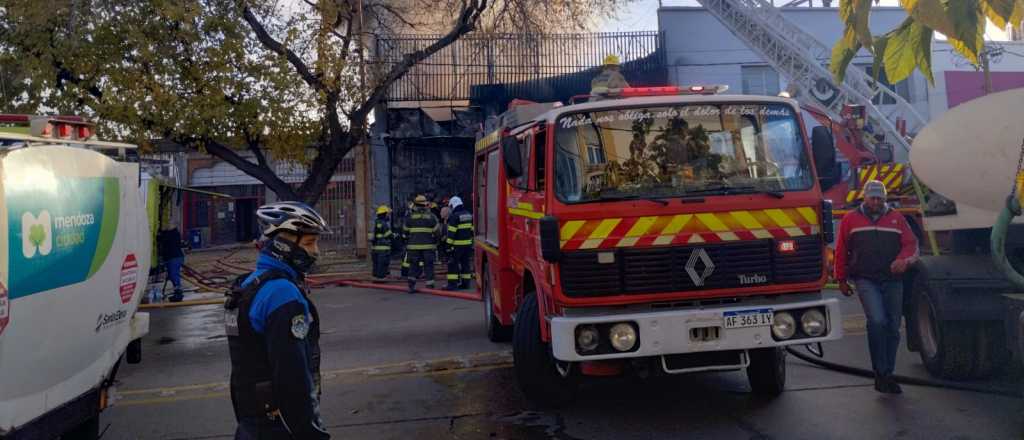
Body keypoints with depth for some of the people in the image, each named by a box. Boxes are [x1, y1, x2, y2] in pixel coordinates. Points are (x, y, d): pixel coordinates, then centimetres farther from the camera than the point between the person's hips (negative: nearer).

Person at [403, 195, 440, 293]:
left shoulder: (410, 217, 1)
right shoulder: (431, 216, -1)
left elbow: (406, 232, 7)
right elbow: (436, 231, 2)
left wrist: (408, 240, 21)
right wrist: (435, 242, 16)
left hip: (414, 245, 1)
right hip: (428, 245, -1)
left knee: (414, 265, 9)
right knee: (428, 266, 5)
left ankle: (411, 285, 1)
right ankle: (430, 285, 6)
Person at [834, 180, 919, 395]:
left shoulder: (896, 218, 12)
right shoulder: (851, 219, 7)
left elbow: (911, 244, 5)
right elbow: (841, 251, 9)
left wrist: (903, 260, -17)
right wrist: (841, 279, 8)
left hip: (892, 280, 3)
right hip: (865, 280, -3)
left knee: (893, 328, 6)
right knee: (877, 321, -20)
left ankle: (888, 374, 19)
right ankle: (880, 373, -11)